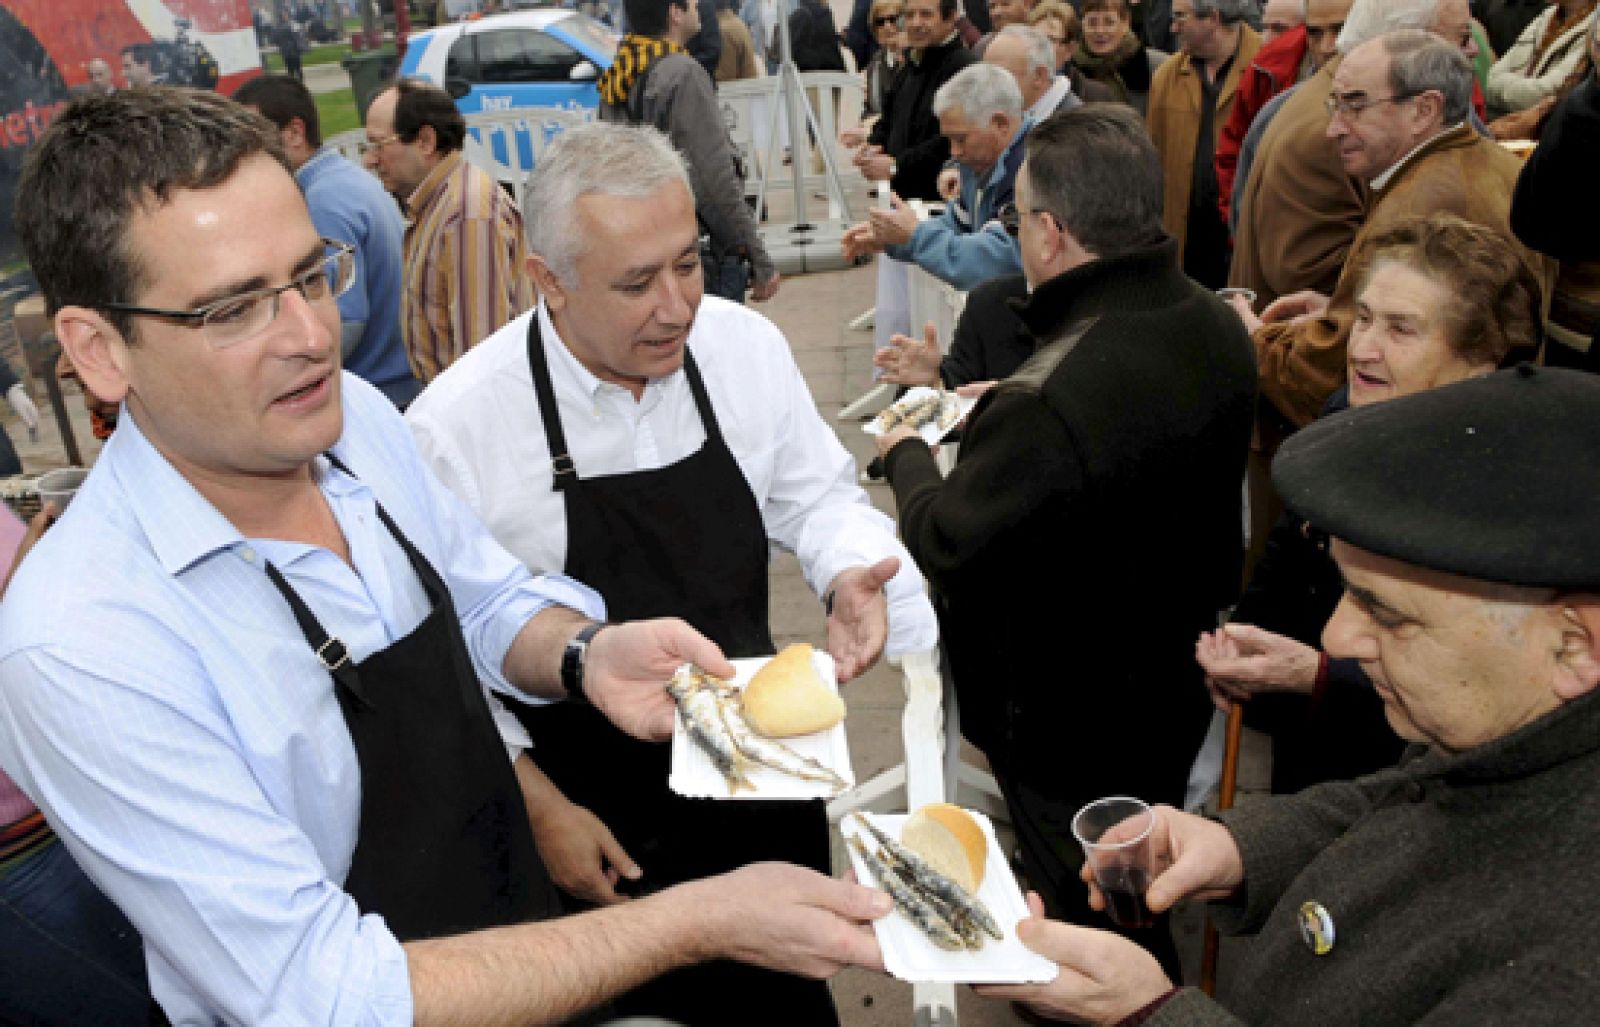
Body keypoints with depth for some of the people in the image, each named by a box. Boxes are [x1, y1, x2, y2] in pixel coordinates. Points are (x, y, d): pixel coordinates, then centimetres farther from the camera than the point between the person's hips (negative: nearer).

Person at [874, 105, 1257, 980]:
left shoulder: (1045, 405, -38)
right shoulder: (1217, 328, -9)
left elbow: (943, 541, -23)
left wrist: (905, 456, -4)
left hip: (1069, 723, -8)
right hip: (1177, 683, 9)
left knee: (1092, 921, 18)